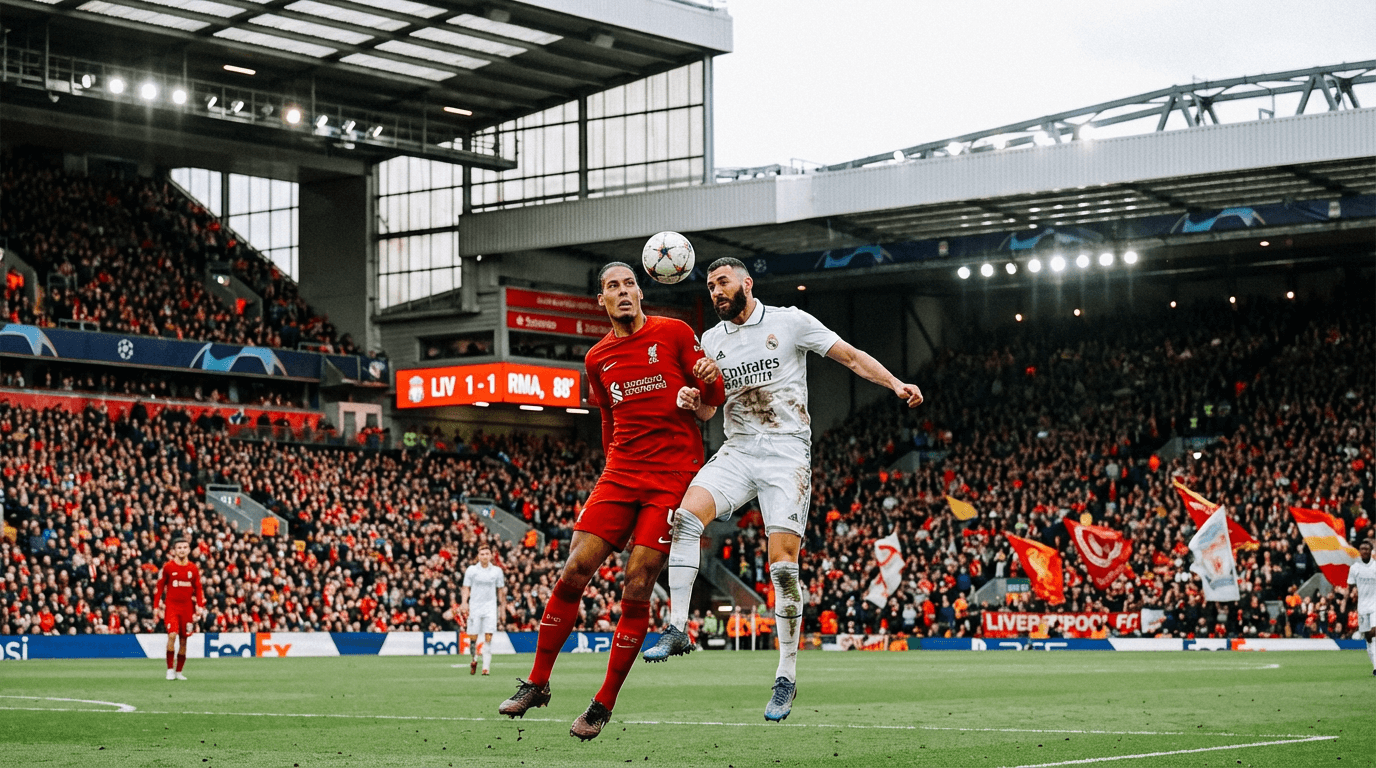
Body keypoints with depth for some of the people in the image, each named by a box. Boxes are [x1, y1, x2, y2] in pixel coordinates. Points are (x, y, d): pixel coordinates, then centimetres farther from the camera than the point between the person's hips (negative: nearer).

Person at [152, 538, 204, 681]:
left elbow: (198, 589, 12)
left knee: (184, 639, 5)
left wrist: (200, 606, 1)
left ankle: (179, 671, 17)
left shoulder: (193, 569, 7)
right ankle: (170, 669, -8)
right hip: (171, 606, -3)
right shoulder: (168, 567, 0)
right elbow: (159, 587, 3)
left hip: (187, 607, 3)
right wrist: (156, 606, -1)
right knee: (172, 635, -18)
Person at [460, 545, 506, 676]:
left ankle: (486, 667, -10)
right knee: (473, 637, 0)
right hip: (474, 607, 0)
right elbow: (466, 588, 5)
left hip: (490, 608, 0)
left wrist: (502, 606, 12)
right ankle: (474, 660, 25)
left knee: (488, 638, -9)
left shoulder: (497, 571, 5)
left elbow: (501, 590, 13)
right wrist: (464, 602, -9)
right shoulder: (471, 570, 3)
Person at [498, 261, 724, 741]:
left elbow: (714, 400, 4)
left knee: (637, 588, -9)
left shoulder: (675, 334, 3)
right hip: (621, 472, 4)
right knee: (574, 570, -7)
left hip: (673, 476, -3)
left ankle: (604, 705, -1)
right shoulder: (598, 358, 14)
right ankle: (537, 683, 6)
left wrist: (708, 382, -17)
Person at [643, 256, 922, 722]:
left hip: (787, 453, -4)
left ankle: (787, 677, -2)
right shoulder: (711, 341, 15)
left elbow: (851, 356, 2)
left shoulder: (789, 321, 1)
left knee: (783, 565, -11)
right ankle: (677, 628, -19)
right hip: (737, 451, 4)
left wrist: (895, 384, -13)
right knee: (686, 515, -23)